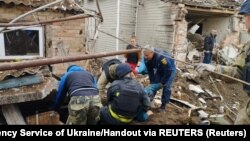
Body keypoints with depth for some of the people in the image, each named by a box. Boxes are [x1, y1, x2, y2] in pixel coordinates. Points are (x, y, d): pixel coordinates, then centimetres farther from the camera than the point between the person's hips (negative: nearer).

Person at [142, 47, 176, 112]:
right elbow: (150, 71, -8)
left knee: (166, 87, -10)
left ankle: (163, 105, 2)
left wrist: (162, 82, -24)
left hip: (170, 69, -6)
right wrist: (152, 82, -11)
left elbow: (168, 71, -32)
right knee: (154, 84, 0)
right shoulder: (146, 59, -21)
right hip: (160, 70, 6)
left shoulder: (161, 57, -41)